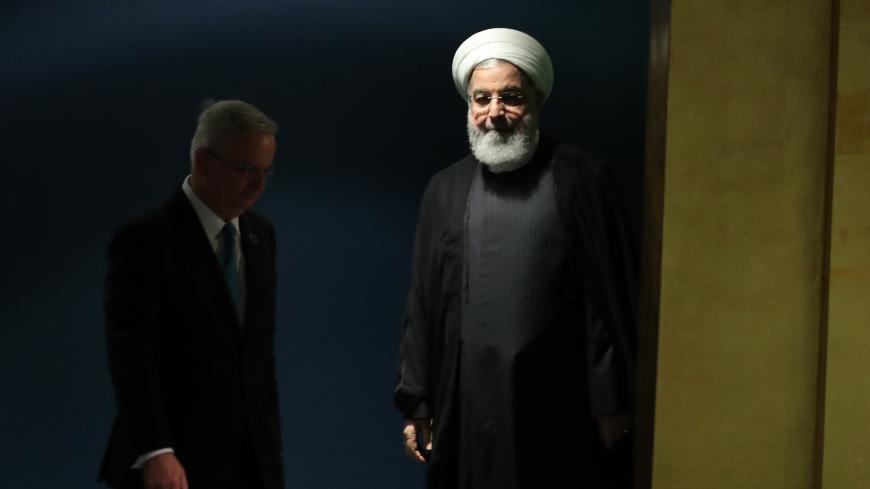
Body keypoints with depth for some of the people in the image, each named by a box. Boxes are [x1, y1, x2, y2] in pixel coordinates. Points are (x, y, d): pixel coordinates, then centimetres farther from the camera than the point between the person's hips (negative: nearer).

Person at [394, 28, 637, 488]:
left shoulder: (582, 178, -3)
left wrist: (612, 400, -5)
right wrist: (414, 402, 6)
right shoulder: (445, 189, 7)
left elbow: (613, 295, -3)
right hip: (469, 403, 3)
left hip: (561, 404, -3)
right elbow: (423, 304, 8)